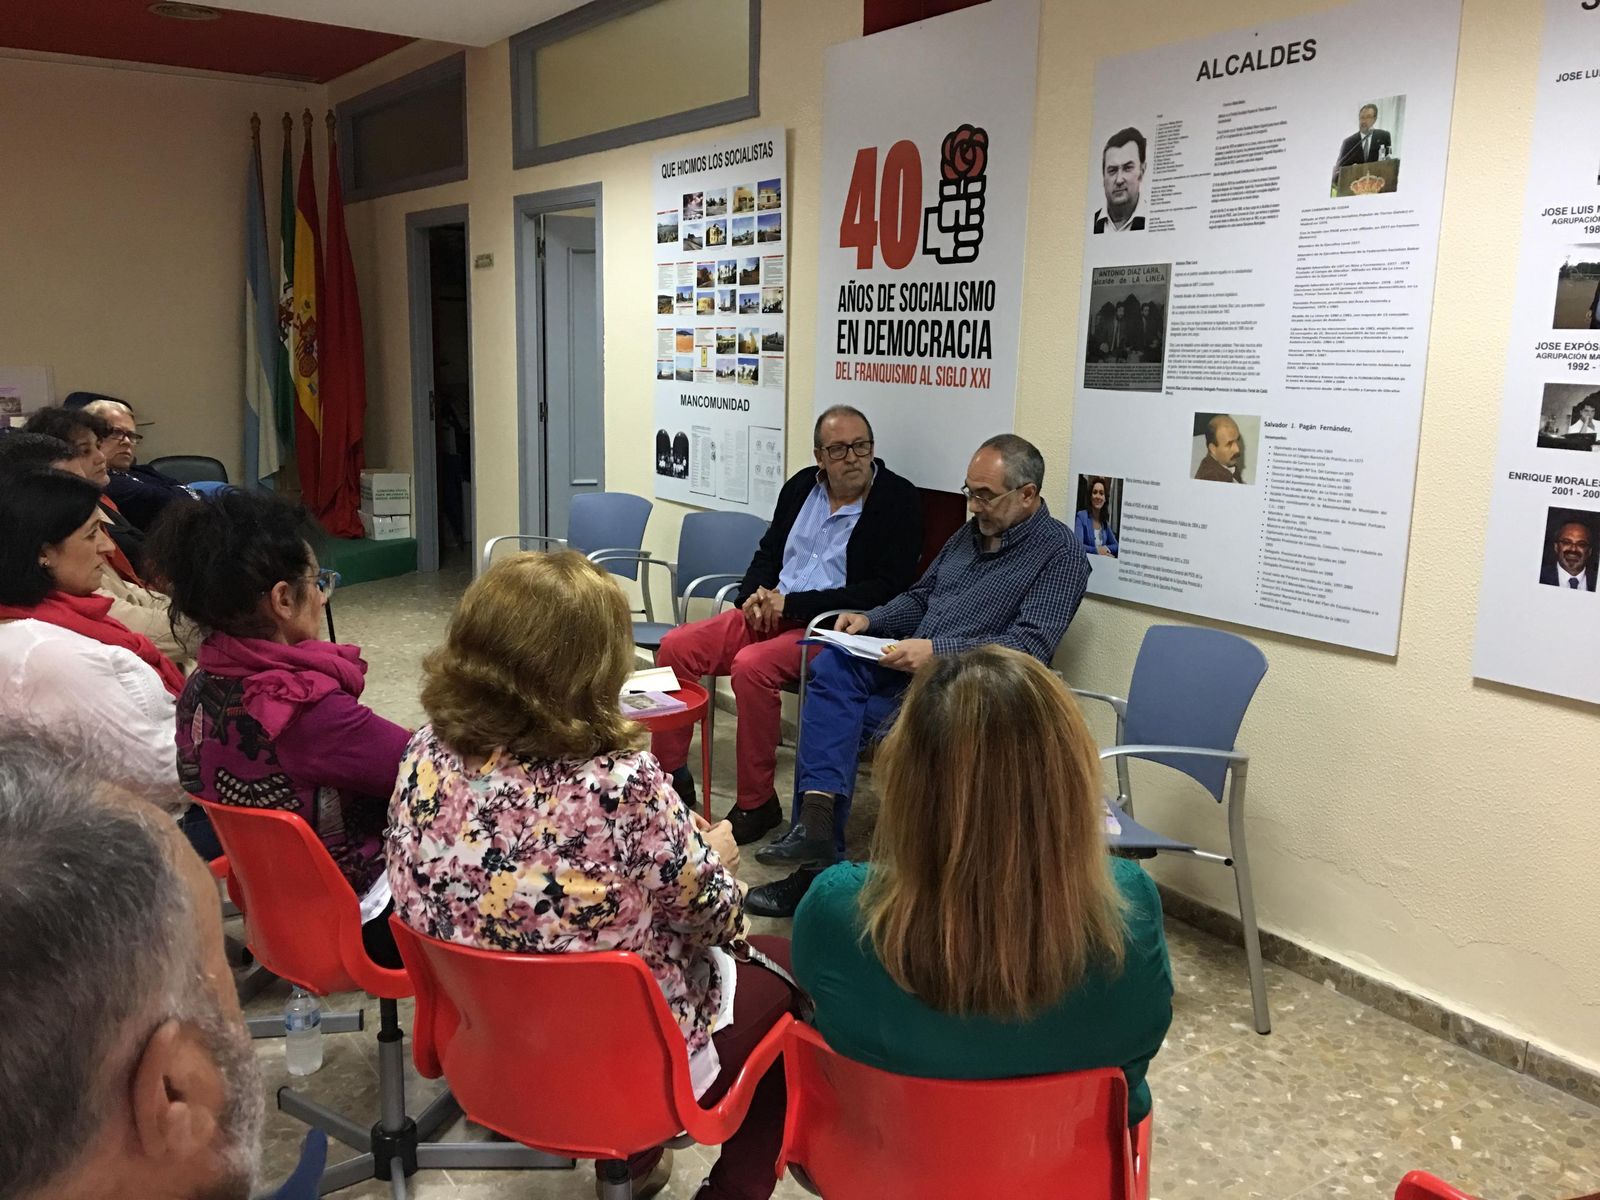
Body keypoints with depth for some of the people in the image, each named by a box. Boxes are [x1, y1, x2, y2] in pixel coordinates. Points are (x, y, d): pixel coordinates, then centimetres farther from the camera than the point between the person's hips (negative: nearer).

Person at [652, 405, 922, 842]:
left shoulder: (897, 501, -6)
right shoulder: (802, 486, 13)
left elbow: (887, 589, -14)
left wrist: (792, 603, -16)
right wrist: (754, 597, -1)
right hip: (770, 612, 7)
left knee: (752, 666, -32)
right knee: (675, 647, -9)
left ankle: (756, 803, -16)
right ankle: (669, 777, 3)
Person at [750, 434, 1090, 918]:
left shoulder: (1061, 554, -4)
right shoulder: (970, 533, 20)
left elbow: (1031, 645, -16)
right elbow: (919, 598, 27)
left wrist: (937, 651, -24)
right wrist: (870, 620, 6)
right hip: (913, 662, 8)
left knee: (844, 719, -25)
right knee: (831, 665, -21)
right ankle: (818, 816, -32)